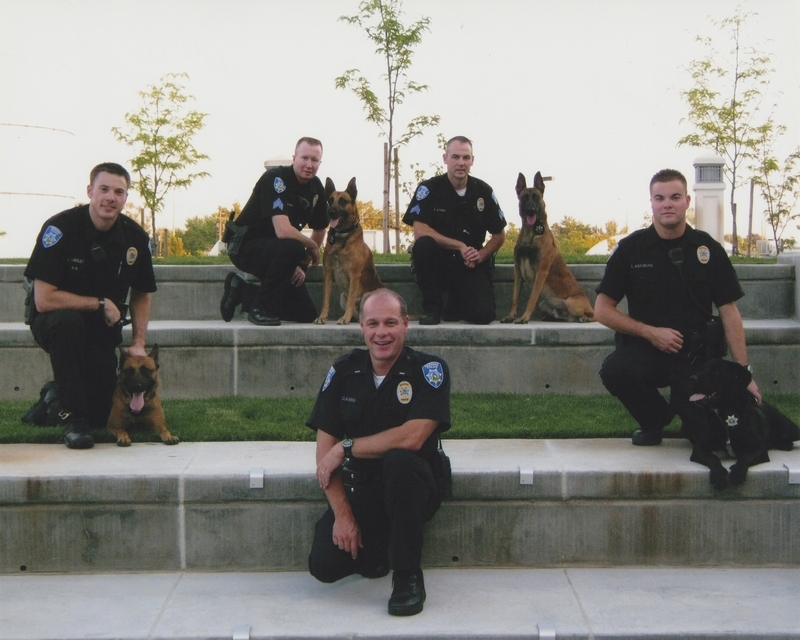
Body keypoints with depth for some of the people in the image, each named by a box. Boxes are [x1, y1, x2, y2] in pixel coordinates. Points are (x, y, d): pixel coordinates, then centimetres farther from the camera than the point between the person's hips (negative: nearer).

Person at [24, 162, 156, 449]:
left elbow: (141, 294, 9)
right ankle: (71, 414, -23)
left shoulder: (135, 237, -6)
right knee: (66, 320, -40)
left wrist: (138, 343, -4)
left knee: (105, 415, -9)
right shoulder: (60, 228, -20)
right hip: (55, 322, -3)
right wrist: (101, 304, -21)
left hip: (102, 330, 4)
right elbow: (44, 300, -25)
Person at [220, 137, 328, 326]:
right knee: (292, 248, -39)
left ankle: (241, 290, 15)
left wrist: (302, 265, -1)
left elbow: (319, 230, 11)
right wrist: (312, 246, -17)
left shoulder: (316, 188, 0)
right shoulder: (276, 178, -23)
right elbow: (283, 231, -34)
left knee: (307, 315, 1)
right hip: (246, 246, -8)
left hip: (274, 250, 8)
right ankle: (260, 308, -18)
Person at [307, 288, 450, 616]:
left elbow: (411, 438, -25)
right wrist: (342, 514, -13)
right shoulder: (343, 372, -1)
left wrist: (346, 447, -16)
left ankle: (408, 575, -19)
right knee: (324, 565, -18)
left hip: (410, 488, -3)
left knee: (400, 460, -36)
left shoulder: (429, 370, -11)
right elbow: (325, 450, -4)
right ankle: (373, 544, 19)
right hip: (358, 490, 3)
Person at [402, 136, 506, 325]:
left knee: (483, 314, -23)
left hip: (470, 264, 2)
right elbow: (420, 232, -19)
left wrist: (481, 255, -10)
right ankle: (432, 306, -15)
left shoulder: (483, 191, 1)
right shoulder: (429, 188, -8)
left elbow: (499, 235, 9)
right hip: (438, 261, -2)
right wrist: (460, 246, -21)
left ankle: (454, 305, 16)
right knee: (423, 245, -36)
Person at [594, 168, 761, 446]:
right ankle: (654, 418, 0)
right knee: (614, 370, -34)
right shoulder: (630, 248, -1)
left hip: (694, 355, 0)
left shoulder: (708, 249, 1)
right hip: (643, 349, 0)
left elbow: (729, 312, 2)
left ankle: (683, 407, 20)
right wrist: (650, 332, -12)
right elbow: (602, 309, -1)